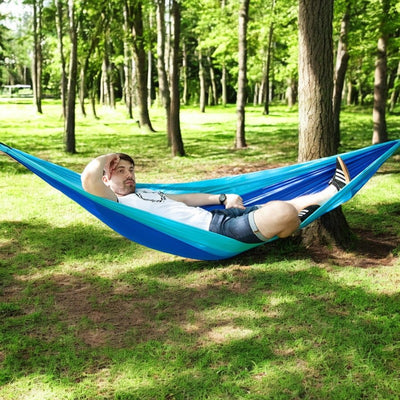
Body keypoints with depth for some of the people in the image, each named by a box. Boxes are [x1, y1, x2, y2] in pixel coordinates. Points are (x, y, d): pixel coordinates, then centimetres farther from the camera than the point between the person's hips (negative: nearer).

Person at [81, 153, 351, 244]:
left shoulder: (145, 193, 27)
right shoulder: (115, 204, -1)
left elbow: (187, 199, 31)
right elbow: (88, 178, -20)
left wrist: (222, 198, 19)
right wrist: (107, 158, 1)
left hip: (215, 216, 10)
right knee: (284, 214, -19)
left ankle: (331, 190, 30)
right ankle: (295, 223, 13)